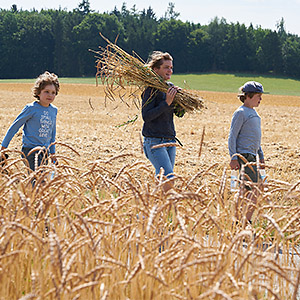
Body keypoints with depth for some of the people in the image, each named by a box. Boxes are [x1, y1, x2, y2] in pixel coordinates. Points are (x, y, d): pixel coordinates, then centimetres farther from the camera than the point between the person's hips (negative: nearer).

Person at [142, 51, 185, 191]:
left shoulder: (170, 87, 12)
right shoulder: (151, 90, -9)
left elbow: (180, 113, 14)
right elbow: (146, 116, -17)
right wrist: (166, 103, -21)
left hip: (170, 141, 8)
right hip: (154, 141, -8)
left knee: (163, 180, 7)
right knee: (169, 180, -17)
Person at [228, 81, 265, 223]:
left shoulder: (253, 112, 18)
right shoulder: (241, 113, -9)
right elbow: (232, 137, -11)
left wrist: (261, 156, 25)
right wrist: (233, 158, -17)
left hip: (252, 156, 9)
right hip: (244, 156, -9)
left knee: (246, 191, 9)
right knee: (255, 191, -12)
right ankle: (246, 222, -8)